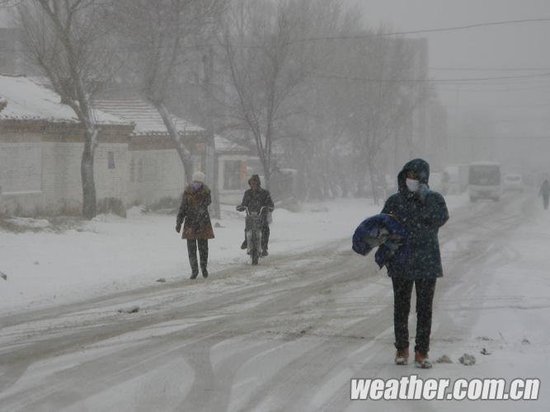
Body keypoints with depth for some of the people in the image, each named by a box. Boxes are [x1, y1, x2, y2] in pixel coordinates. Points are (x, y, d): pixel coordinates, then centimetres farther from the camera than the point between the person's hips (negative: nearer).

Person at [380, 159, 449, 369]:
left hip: (427, 263, -1)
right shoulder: (395, 201, 2)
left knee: (425, 309, 2)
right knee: (401, 308, 8)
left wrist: (425, 199, -26)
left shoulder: (434, 199, -1)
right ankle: (401, 349, 20)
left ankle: (422, 352, 8)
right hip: (400, 263, 1)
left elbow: (441, 219, -20)